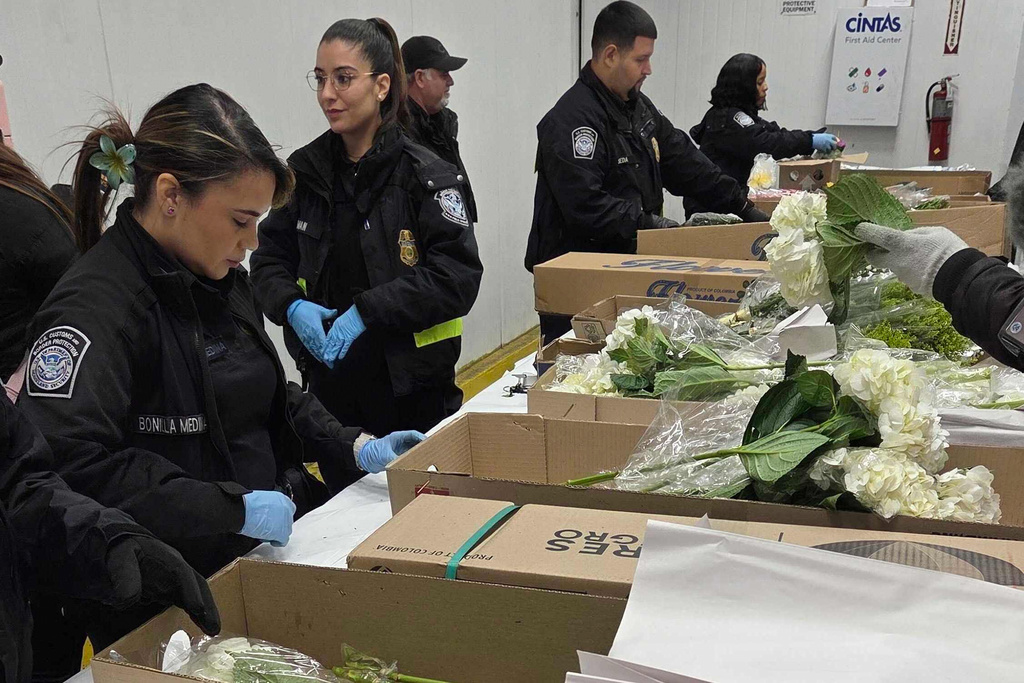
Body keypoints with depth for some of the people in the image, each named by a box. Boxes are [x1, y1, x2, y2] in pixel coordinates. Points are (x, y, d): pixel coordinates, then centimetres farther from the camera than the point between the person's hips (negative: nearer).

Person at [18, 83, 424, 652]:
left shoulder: (223, 279, 5)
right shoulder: (97, 307, -22)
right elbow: (64, 464, -34)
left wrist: (355, 448, 3)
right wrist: (234, 507, -30)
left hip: (264, 557, 8)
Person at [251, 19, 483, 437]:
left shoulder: (424, 174, -10)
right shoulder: (304, 170, 4)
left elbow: (459, 276, -15)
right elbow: (269, 259, 10)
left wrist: (368, 309, -20)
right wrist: (291, 306, -10)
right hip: (328, 383, 4)